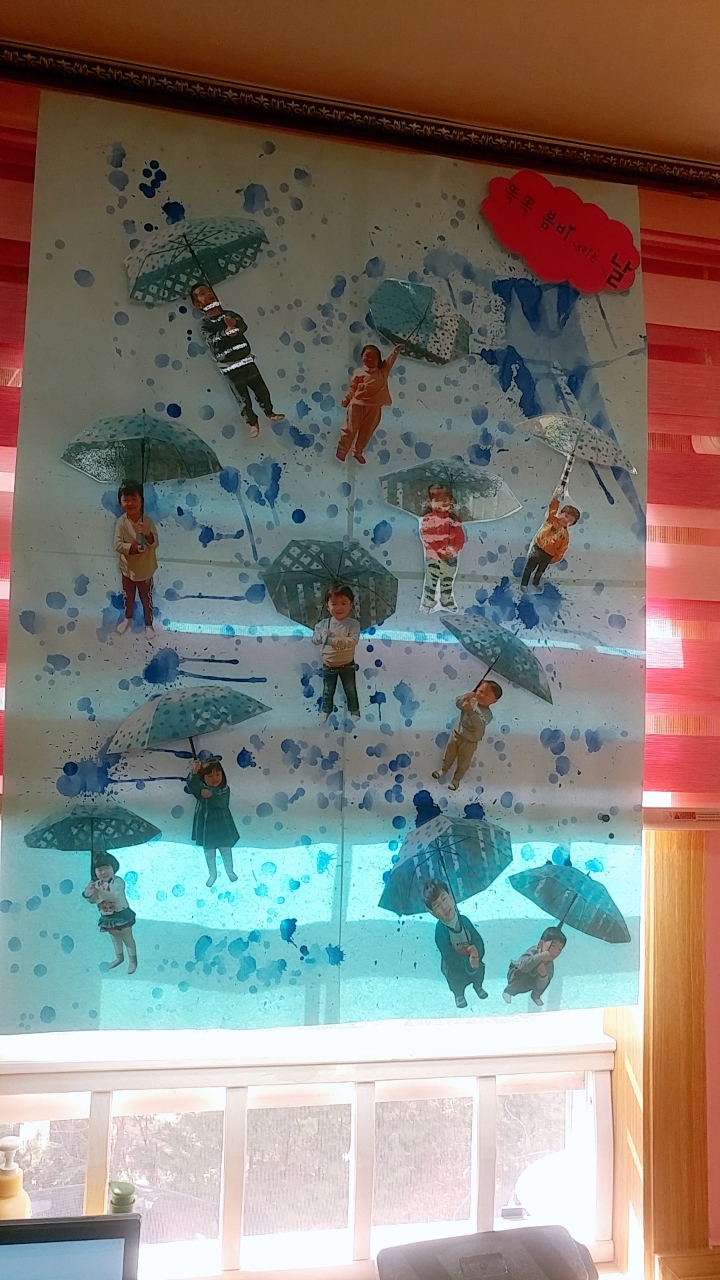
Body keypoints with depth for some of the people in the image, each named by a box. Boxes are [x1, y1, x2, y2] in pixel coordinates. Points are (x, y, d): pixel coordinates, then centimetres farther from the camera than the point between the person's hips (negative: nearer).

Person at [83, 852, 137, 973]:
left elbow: (115, 897, -37)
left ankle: (133, 960, 21)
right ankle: (119, 957, 43)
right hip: (107, 917, 6)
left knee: (127, 937, 7)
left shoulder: (117, 881, -23)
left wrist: (100, 891, -46)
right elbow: (91, 901, -2)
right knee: (115, 937, 24)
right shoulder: (95, 883, -3)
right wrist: (89, 893, -24)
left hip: (121, 914, -6)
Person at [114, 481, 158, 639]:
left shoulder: (147, 521, -18)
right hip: (128, 569, 2)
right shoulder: (121, 522, -16)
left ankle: (148, 624, 35)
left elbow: (155, 544, -21)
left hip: (145, 570, -1)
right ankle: (127, 618, 48)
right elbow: (118, 545, -18)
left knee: (146, 599, 15)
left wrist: (148, 534, -40)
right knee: (128, 597, 23)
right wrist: (134, 547, -29)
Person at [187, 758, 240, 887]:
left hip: (222, 827, 0)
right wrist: (194, 772, -57)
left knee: (226, 851, 17)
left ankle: (230, 871, 42)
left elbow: (223, 804, -28)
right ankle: (212, 874, 39)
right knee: (209, 853, 17)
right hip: (206, 827, 0)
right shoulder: (200, 788, -14)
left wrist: (211, 795, -43)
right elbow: (191, 786, -38)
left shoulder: (225, 789, -12)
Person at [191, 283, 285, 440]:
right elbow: (211, 340, -23)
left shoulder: (230, 314, 3)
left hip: (247, 361, 4)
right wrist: (225, 332, -38)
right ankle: (253, 423, 23)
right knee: (243, 398, 6)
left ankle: (269, 413, 36)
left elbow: (243, 326, -14)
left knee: (261, 389, 14)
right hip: (231, 368, -3)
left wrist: (234, 325, -35)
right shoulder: (206, 325, -7)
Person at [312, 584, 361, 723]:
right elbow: (315, 640, -2)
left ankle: (354, 710, 37)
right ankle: (325, 710, 38)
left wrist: (332, 640, -39)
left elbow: (353, 641, -34)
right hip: (328, 665, 2)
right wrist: (322, 635, -25)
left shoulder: (353, 623, -20)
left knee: (350, 690, 18)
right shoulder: (324, 623, -8)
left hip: (347, 665, -2)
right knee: (328, 691, 20)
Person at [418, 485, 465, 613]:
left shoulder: (453, 519, 4)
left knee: (448, 581, 16)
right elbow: (427, 537, -17)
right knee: (431, 580, -2)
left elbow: (460, 536, -2)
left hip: (451, 556, 4)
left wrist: (454, 548, -21)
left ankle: (447, 601, 29)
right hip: (433, 556, -4)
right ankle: (428, 602, 7)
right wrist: (441, 549, -24)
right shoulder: (428, 519, -8)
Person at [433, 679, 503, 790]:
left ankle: (457, 779, 42)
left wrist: (470, 710, -50)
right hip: (456, 734, 4)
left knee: (463, 763, 18)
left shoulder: (487, 713, -27)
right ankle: (443, 769, 54)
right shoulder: (471, 700, -13)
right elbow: (458, 703, -20)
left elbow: (479, 724, -42)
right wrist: (467, 696, -38)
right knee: (449, 754, 27)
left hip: (469, 742, -4)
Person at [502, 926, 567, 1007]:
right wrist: (540, 956, -61)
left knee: (547, 977, -18)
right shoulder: (533, 952, -34)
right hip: (516, 973, -4)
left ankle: (535, 996, 10)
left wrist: (543, 974, -45)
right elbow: (523, 967, -52)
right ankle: (508, 991, -4)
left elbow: (540, 986, -24)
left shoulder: (550, 964, -20)